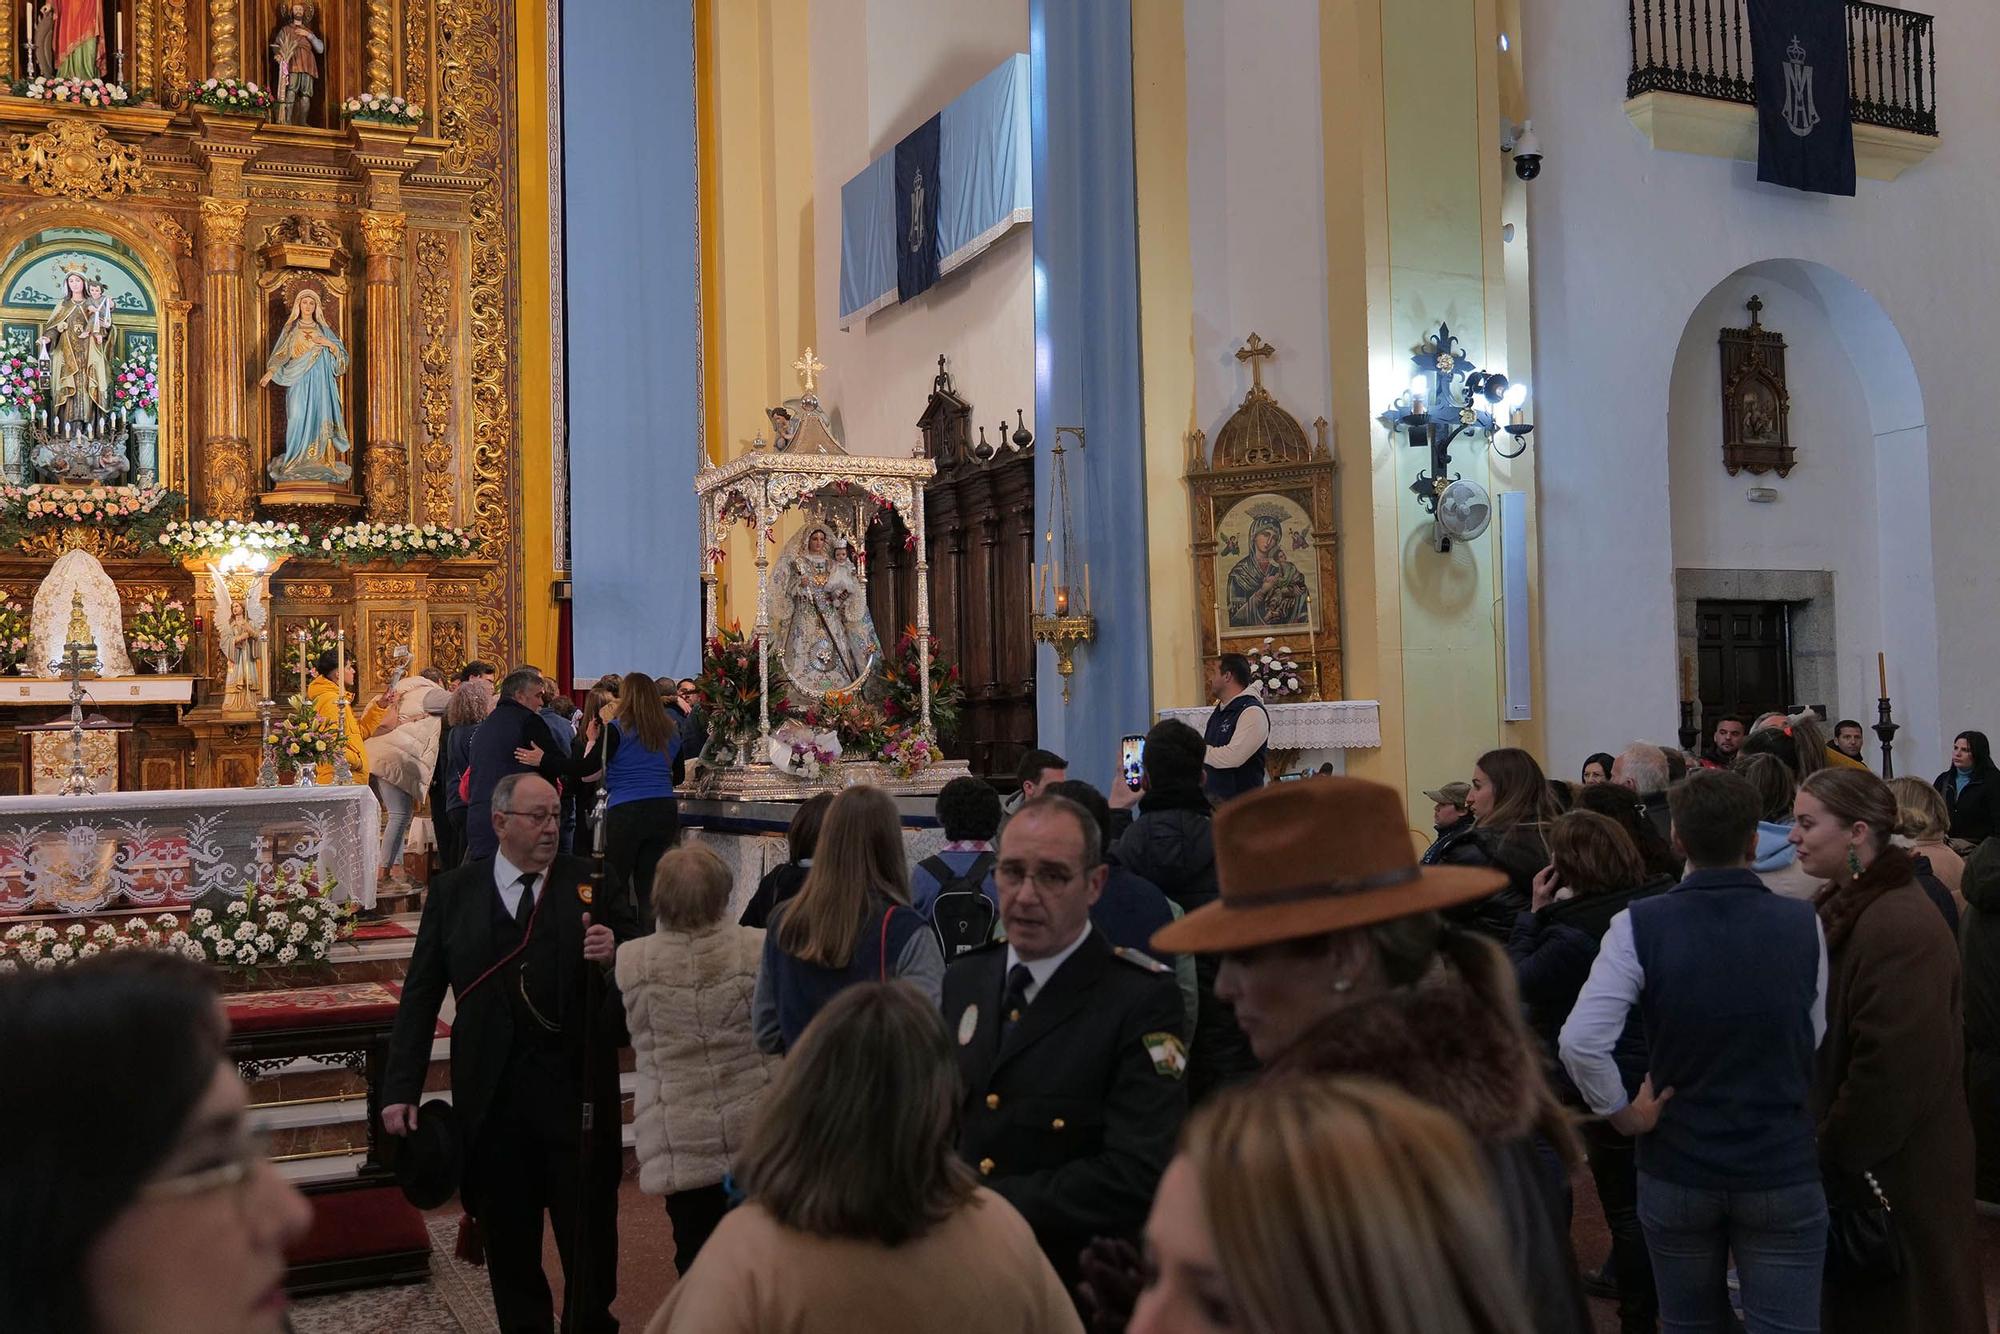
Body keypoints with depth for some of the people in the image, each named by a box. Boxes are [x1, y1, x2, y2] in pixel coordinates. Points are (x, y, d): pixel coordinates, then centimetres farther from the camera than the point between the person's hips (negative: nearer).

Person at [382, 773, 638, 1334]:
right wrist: (401, 1089, -2)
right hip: (492, 1094, 1)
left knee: (591, 1225, 9)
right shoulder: (453, 892, 3)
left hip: (577, 1085, 0)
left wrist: (615, 951, -19)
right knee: (507, 1235, 12)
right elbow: (420, 995, 3)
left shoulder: (590, 883, 1)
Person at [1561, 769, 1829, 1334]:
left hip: (1675, 1169, 0)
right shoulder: (1802, 923, -10)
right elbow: (1816, 1040, 0)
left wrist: (1621, 1112, -8)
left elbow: (1580, 1042, -22)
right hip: (1783, 1170, 0)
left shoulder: (1638, 926, -15)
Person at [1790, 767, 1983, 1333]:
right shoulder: (1846, 906, 8)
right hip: (1853, 1155, 9)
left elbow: (1893, 1067, -27)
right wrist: (1827, 1141, 11)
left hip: (1896, 1174, -9)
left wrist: (1837, 1152, -17)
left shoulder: (1900, 927, -24)